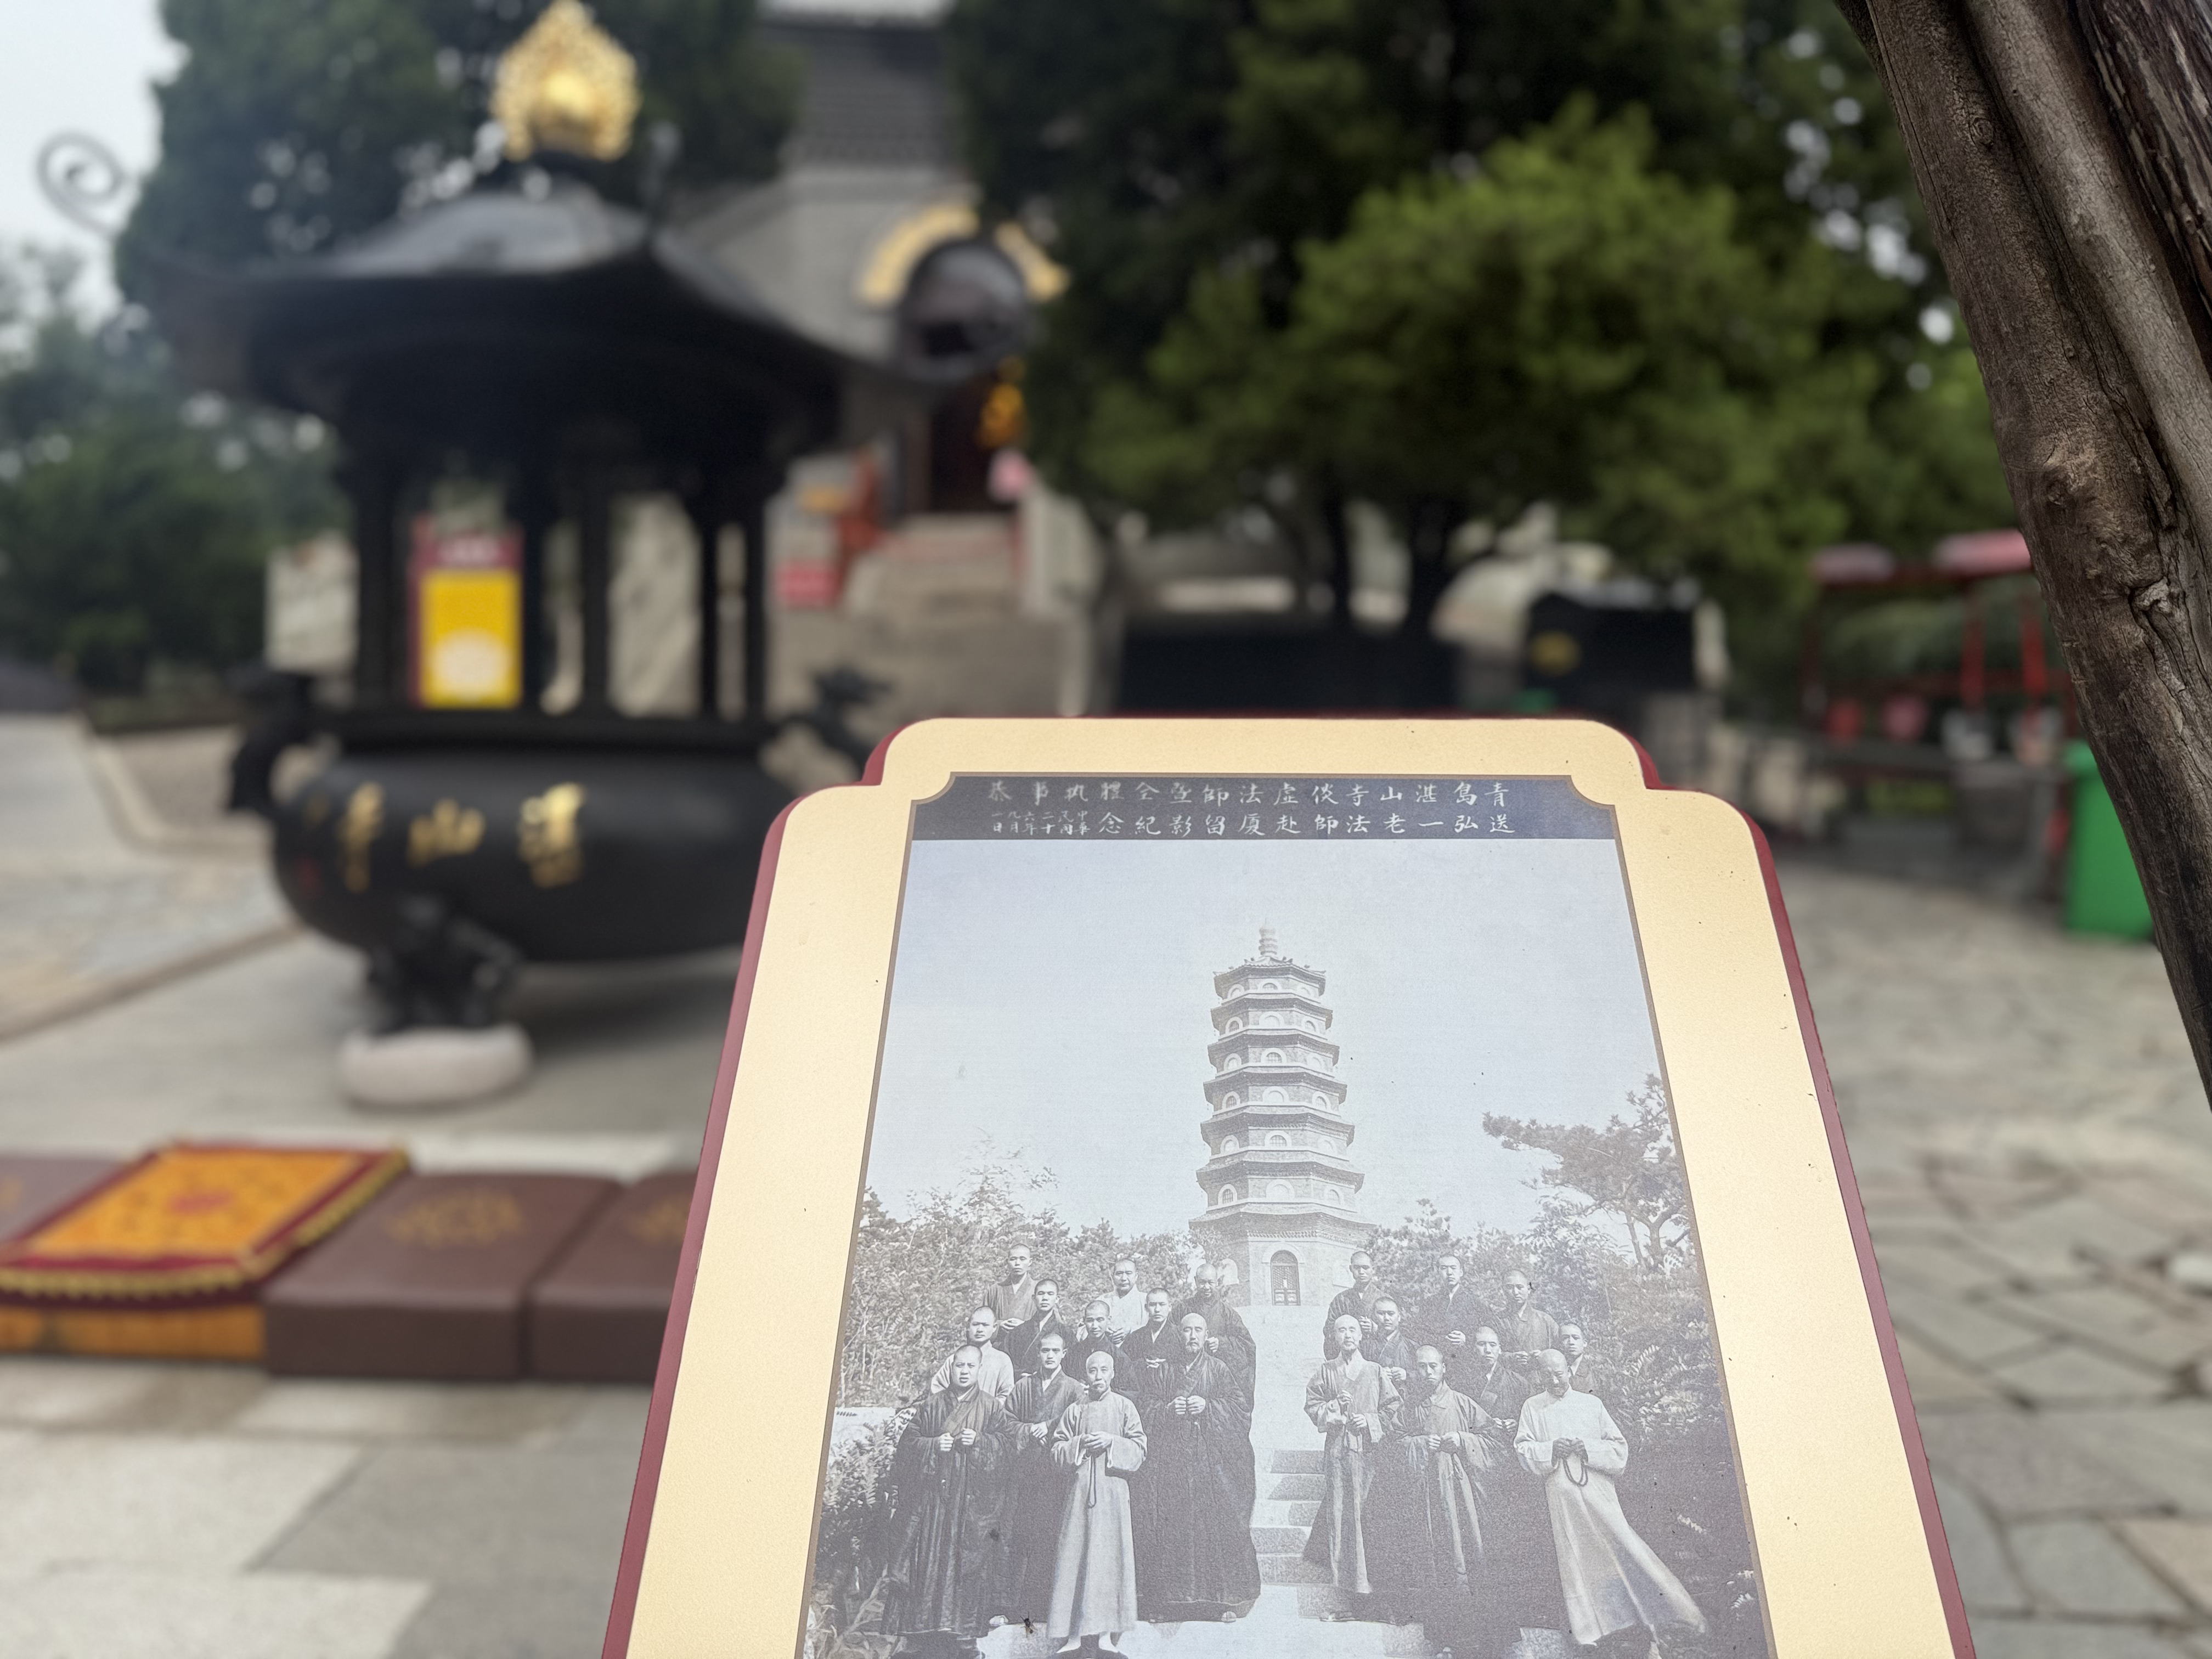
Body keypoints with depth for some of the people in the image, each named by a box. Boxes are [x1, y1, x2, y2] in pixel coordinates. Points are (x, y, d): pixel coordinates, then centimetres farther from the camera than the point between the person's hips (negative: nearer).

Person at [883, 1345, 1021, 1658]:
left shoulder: (990, 1407, 4)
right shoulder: (931, 1404, 7)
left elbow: (1011, 1440, 1)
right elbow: (908, 1441, 7)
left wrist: (980, 1441, -12)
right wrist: (933, 1444, -11)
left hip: (971, 1498, -1)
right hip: (931, 1494, 1)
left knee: (968, 1560, 0)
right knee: (925, 1559, 1)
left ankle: (965, 1632, 9)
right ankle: (915, 1629, 10)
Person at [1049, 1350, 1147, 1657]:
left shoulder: (1124, 1407, 3)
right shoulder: (1074, 1411, 8)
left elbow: (1139, 1451, 1)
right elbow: (1057, 1451, 8)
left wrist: (1112, 1442, -13)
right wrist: (1080, 1443, -9)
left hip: (1113, 1491, -2)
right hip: (1080, 1491, 2)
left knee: (1111, 1557, -4)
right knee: (1079, 1557, -2)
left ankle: (1113, 1629, 2)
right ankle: (1085, 1632, 4)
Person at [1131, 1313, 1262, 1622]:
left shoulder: (1219, 1369, 9)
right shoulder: (1165, 1370, 11)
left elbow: (1241, 1406, 2)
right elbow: (1146, 1410, 9)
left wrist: (1208, 1406, -11)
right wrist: (1168, 1410, -9)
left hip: (1212, 1460, -1)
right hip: (1170, 1458, 1)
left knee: (1218, 1523, -6)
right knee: (1169, 1526, -3)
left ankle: (1226, 1598, 3)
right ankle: (1164, 1599, 4)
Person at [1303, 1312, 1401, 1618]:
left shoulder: (1375, 1371, 9)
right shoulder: (1325, 1371, 10)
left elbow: (1393, 1409, 8)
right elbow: (1313, 1409, 8)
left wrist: (1370, 1421, -5)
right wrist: (1335, 1407, -8)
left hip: (1368, 1451, -1)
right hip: (1336, 1450, 1)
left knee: (1366, 1516, -5)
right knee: (1338, 1515, -3)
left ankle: (1365, 1590, 0)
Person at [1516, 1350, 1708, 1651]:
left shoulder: (1591, 1403, 6)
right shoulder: (1532, 1408, 6)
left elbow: (1618, 1447, 7)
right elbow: (1523, 1450, 5)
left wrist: (1587, 1448, -11)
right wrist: (1552, 1449, -11)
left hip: (1598, 1490, 0)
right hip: (1561, 1497, 0)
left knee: (1622, 1546, -8)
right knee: (1575, 1558, 3)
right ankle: (1588, 1626, 14)